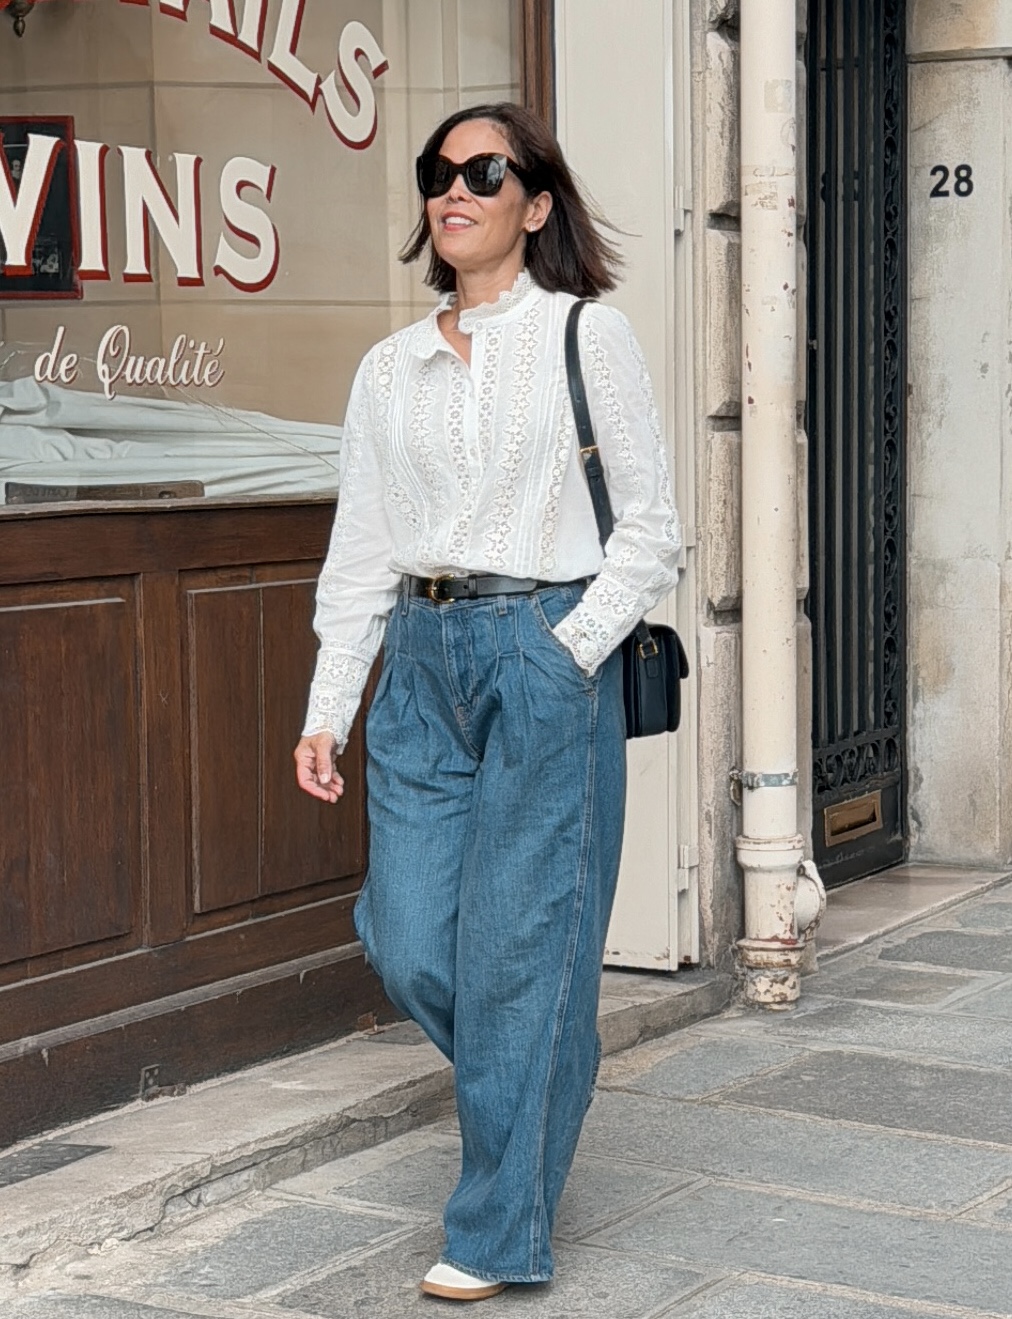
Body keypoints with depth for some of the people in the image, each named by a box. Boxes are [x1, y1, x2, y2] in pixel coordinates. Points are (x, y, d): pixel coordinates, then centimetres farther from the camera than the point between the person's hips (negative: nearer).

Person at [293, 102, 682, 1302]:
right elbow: (360, 551, 12)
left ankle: (501, 1231, 9)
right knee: (408, 940, 1)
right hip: (421, 661, 5)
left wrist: (570, 651, -11)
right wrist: (325, 708, 7)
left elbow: (649, 527, -1)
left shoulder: (587, 338, 0)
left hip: (547, 658, -4)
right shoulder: (389, 370, 11)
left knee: (517, 942, -3)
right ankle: (536, 1089, 31)